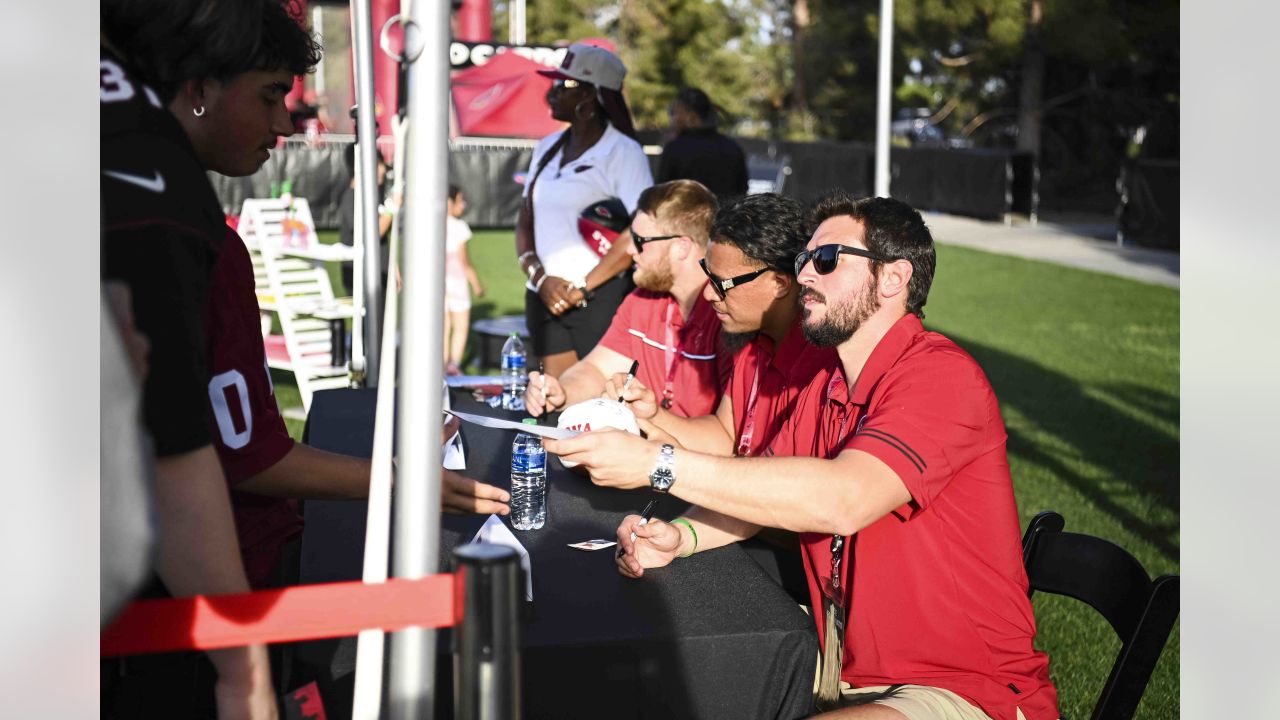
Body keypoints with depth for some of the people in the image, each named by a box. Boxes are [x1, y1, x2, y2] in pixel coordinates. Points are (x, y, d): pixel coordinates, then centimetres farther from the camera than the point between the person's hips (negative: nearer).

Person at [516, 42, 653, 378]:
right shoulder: (547, 148, 14)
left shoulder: (622, 151, -6)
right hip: (545, 298, 6)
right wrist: (540, 277, -5)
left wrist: (583, 288, -12)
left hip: (600, 298, -6)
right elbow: (525, 221, 14)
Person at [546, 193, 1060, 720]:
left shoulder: (943, 376, -20)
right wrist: (682, 536, -10)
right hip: (843, 664, 9)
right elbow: (765, 490, 13)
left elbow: (842, 501, -33)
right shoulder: (826, 388, 9)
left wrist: (659, 464, -32)